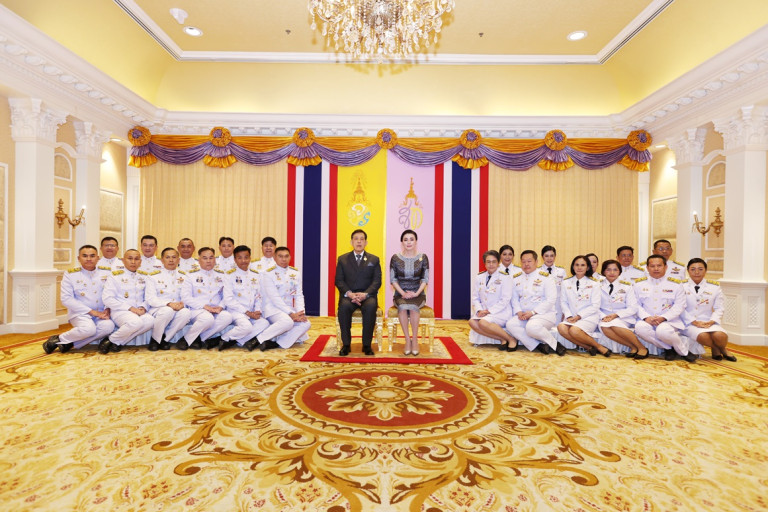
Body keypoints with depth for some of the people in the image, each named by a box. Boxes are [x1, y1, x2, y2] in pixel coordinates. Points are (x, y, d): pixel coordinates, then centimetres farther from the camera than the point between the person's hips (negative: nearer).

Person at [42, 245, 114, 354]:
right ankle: (58, 339, -5)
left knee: (109, 325, -31)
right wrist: (92, 311, -13)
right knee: (89, 328, -35)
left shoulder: (105, 274, 9)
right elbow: (66, 299, -5)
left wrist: (107, 309, -12)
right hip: (79, 313, -2)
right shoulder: (70, 274, 1)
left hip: (100, 314, 3)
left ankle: (70, 343, -14)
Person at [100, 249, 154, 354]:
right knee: (136, 322, -36)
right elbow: (107, 299, -6)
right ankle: (111, 340, -7)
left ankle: (118, 342, -13)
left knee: (150, 320, -31)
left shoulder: (144, 276, 15)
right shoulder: (115, 276, 2)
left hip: (139, 311, 4)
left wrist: (143, 307, -8)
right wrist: (130, 308, -14)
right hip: (120, 311, -4)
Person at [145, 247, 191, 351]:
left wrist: (182, 303, -17)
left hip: (178, 309, 2)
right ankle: (155, 339, -10)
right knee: (168, 310, -37)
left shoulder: (183, 276, 13)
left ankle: (165, 339, -11)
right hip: (157, 310, -2)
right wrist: (168, 304, -22)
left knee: (186, 312, -33)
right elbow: (150, 299, -4)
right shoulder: (154, 276, 4)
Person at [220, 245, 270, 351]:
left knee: (264, 323, -23)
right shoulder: (230, 275, -2)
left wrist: (257, 311, -6)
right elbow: (228, 300, -8)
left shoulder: (255, 275, 13)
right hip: (236, 311, -5)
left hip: (252, 312, 5)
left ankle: (237, 341, -15)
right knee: (247, 326, -32)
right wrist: (247, 312, -13)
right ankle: (225, 338, -6)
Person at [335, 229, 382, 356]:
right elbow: (339, 280, 4)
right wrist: (349, 294, -15)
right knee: (344, 306, -33)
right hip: (348, 295, 0)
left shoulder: (374, 259, 12)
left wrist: (365, 294, -16)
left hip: (367, 296, 0)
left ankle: (367, 345, -20)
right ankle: (346, 344, -19)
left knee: (370, 307, -34)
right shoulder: (342, 259, 12)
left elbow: (377, 281, 3)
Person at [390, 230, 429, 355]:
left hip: (418, 294, 0)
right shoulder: (395, 258, 3)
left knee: (413, 307, -33)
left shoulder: (423, 258, 3)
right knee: (402, 307, -32)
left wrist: (416, 293, -15)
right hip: (400, 294, 0)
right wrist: (403, 293, -13)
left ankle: (415, 339, -18)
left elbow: (425, 279, 0)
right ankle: (407, 340, -20)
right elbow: (393, 279, 0)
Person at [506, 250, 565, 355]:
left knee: (531, 327, -35)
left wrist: (533, 312, -17)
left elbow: (551, 299, -9)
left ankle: (554, 344, -8)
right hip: (524, 315, 5)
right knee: (510, 324, -24)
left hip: (544, 314, -5)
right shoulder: (516, 278, 13)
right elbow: (514, 298, 12)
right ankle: (539, 346, -18)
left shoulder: (545, 277, -1)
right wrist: (519, 312, -8)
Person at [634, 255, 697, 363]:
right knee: (640, 327, -33)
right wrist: (646, 317, -16)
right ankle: (668, 348, -9)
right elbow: (637, 305, 3)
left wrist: (663, 318, -17)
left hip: (669, 321, -1)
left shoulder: (676, 284, 6)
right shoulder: (639, 284, 8)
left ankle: (684, 351, -3)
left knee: (663, 330, -35)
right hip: (647, 321, 2)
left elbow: (679, 306, -1)